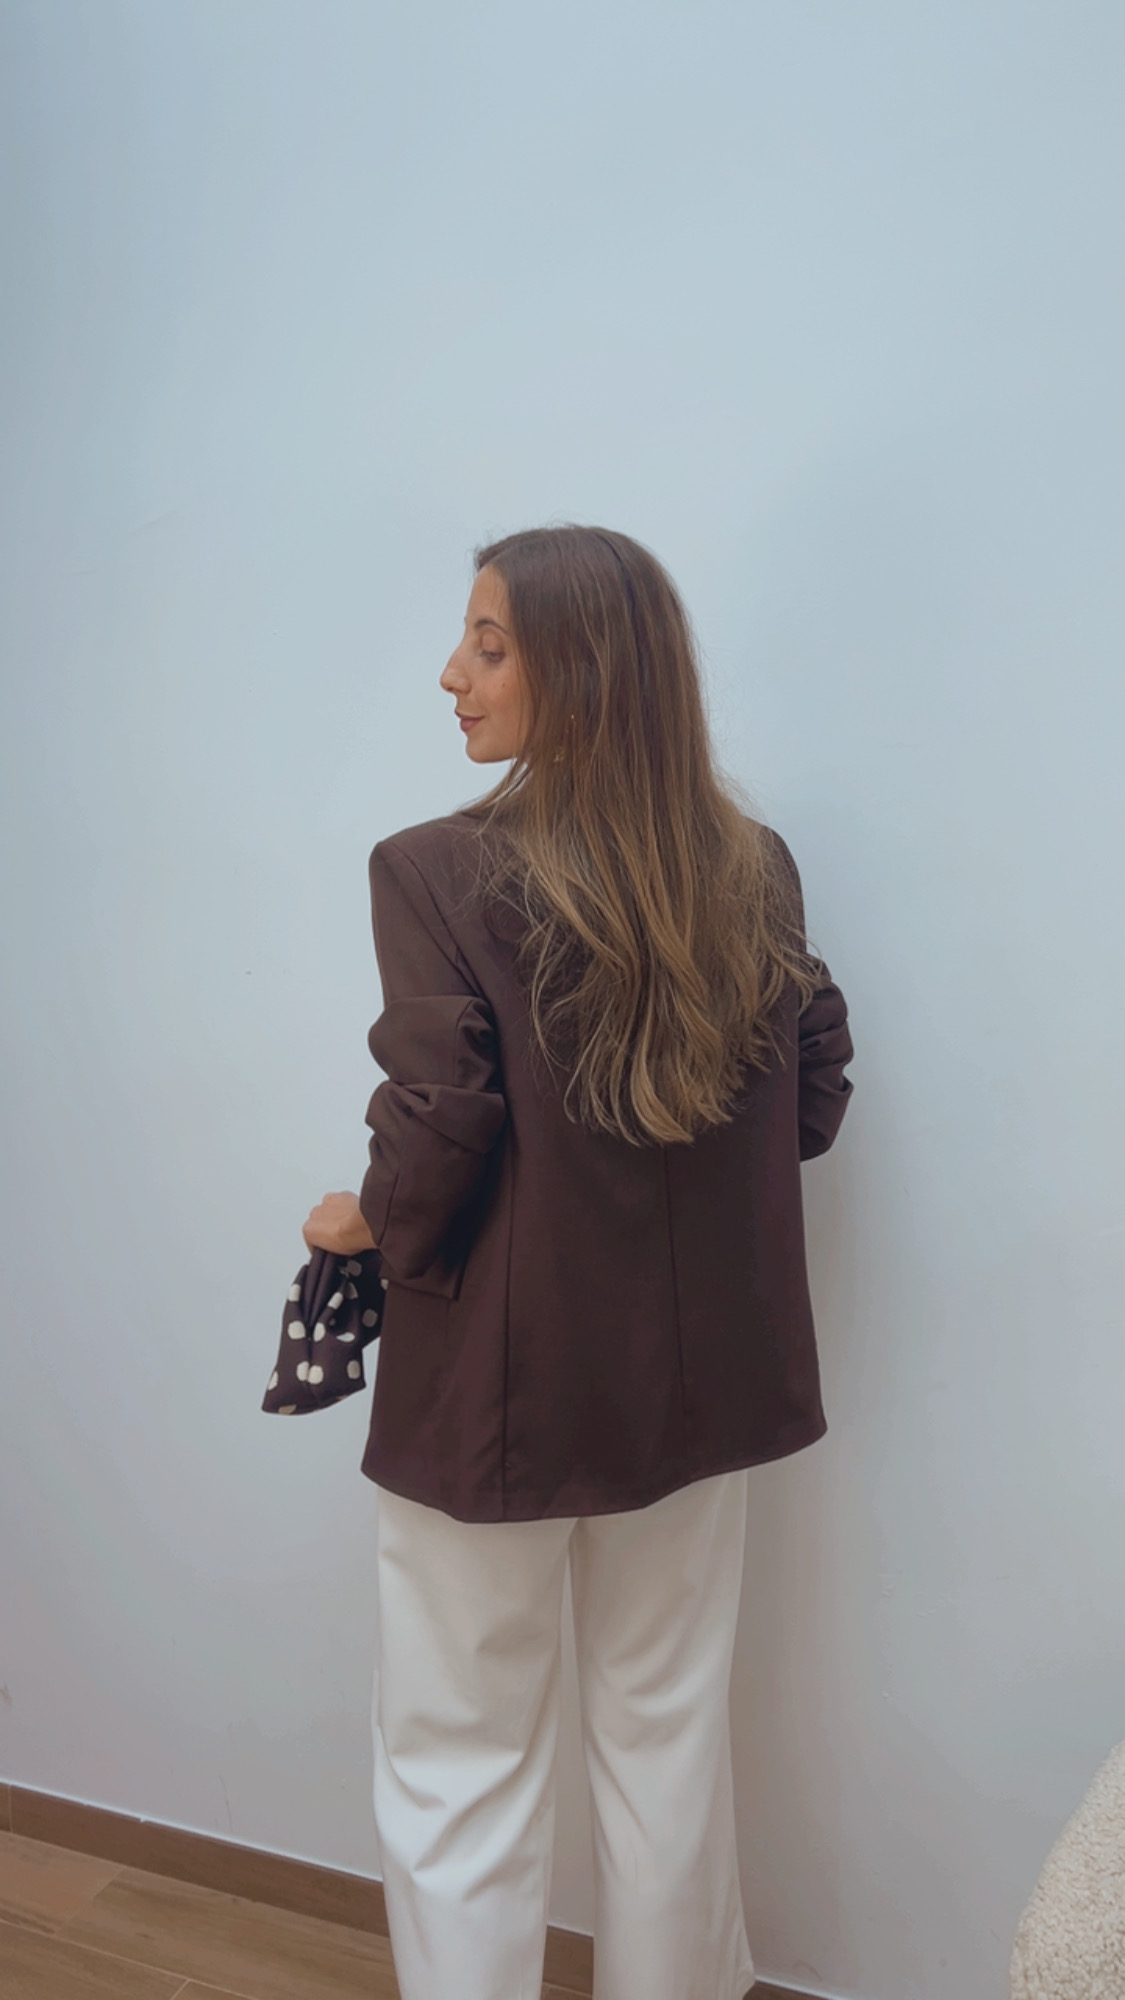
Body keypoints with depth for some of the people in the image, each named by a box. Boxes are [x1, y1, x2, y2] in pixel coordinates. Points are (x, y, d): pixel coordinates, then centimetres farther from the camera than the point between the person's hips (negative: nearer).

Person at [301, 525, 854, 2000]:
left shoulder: (441, 872, -18)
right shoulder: (754, 870, -2)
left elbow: (437, 1140, -20)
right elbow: (815, 1104, 5)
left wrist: (364, 1224, 0)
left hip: (502, 1384, -5)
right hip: (702, 1371, 5)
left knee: (462, 1771, 13)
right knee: (670, 1735, 22)